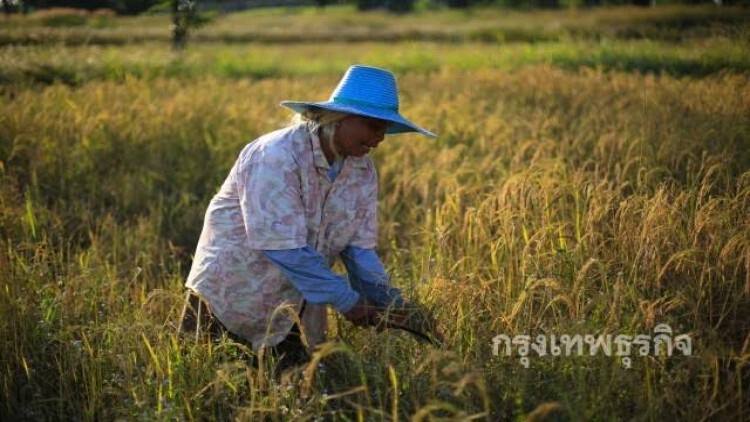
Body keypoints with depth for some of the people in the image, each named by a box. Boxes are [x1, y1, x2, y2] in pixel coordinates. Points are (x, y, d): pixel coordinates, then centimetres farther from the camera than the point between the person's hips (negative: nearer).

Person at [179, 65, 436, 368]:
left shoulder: (363, 171, -2)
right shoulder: (276, 157, -24)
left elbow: (359, 248, 1)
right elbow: (283, 247, -29)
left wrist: (391, 304, -13)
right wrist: (346, 300, -27)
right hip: (233, 302, -6)